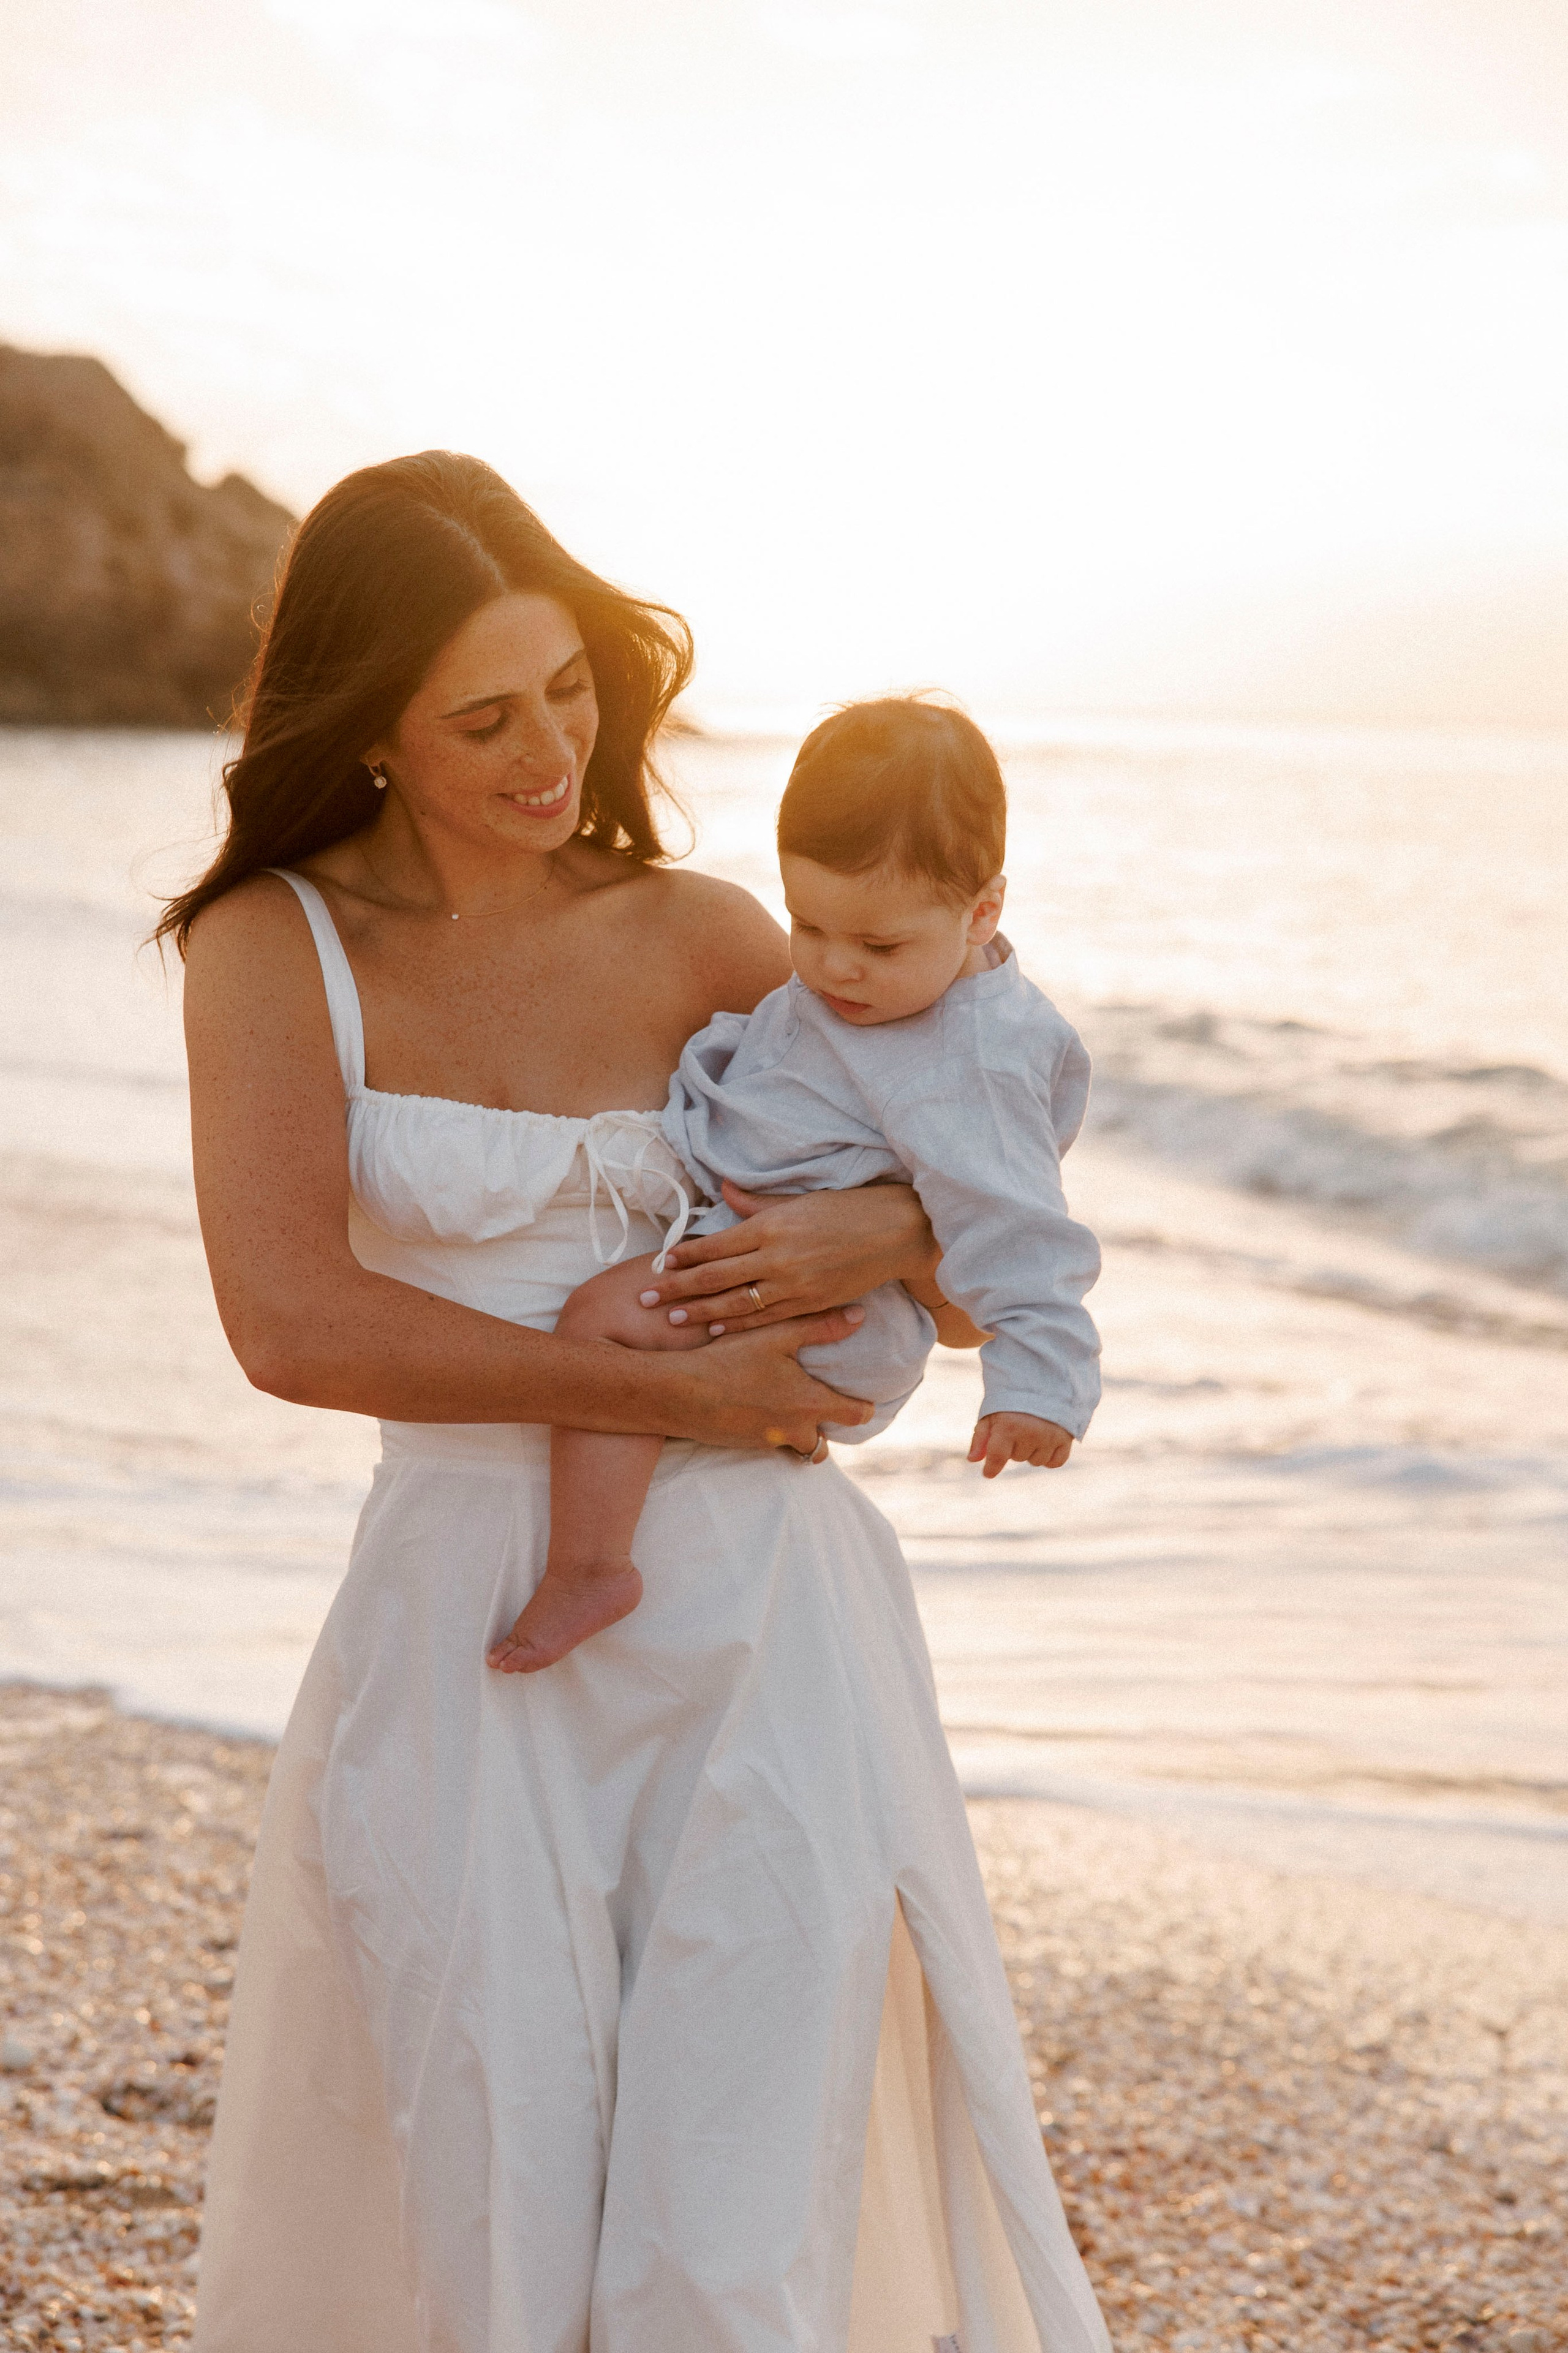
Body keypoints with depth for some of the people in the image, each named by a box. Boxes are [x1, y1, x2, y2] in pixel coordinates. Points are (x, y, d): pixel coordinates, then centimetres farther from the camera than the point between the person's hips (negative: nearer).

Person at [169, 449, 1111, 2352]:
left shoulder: (701, 941, 6)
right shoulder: (275, 947, -1)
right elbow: (291, 1325, -15)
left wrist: (886, 1233, -12)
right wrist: (666, 1391, -13)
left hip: (760, 1629, 1)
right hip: (469, 1641, -1)